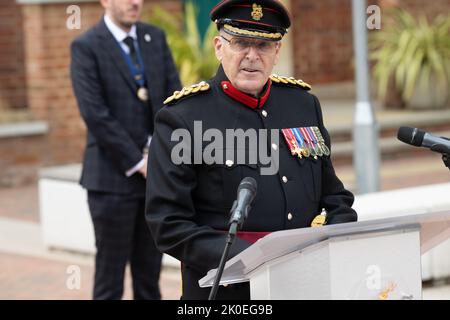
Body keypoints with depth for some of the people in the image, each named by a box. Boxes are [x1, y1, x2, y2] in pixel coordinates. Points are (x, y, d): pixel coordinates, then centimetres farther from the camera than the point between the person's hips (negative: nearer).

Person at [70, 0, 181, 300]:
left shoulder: (156, 38, 10)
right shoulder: (87, 47, -7)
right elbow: (95, 114, -14)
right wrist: (137, 162, -13)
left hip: (157, 172, 5)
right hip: (114, 175, -5)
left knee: (149, 268, 10)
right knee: (111, 271, 0)